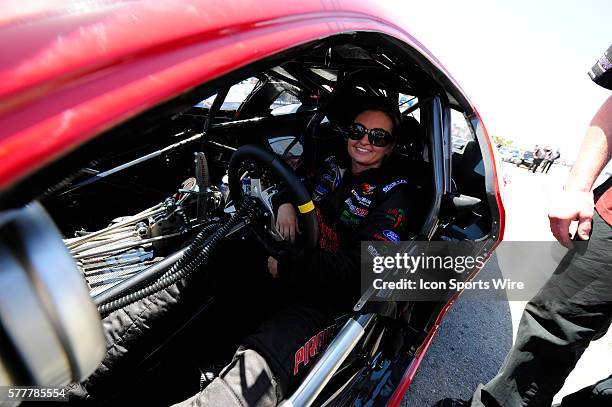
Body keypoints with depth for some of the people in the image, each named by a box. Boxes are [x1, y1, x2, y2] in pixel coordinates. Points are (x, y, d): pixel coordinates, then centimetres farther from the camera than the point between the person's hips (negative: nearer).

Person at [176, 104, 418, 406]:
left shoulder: (394, 194, -7)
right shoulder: (332, 165, 10)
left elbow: (360, 266, -18)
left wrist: (285, 267, -21)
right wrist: (284, 201, -4)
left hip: (335, 290, -5)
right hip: (296, 254, 6)